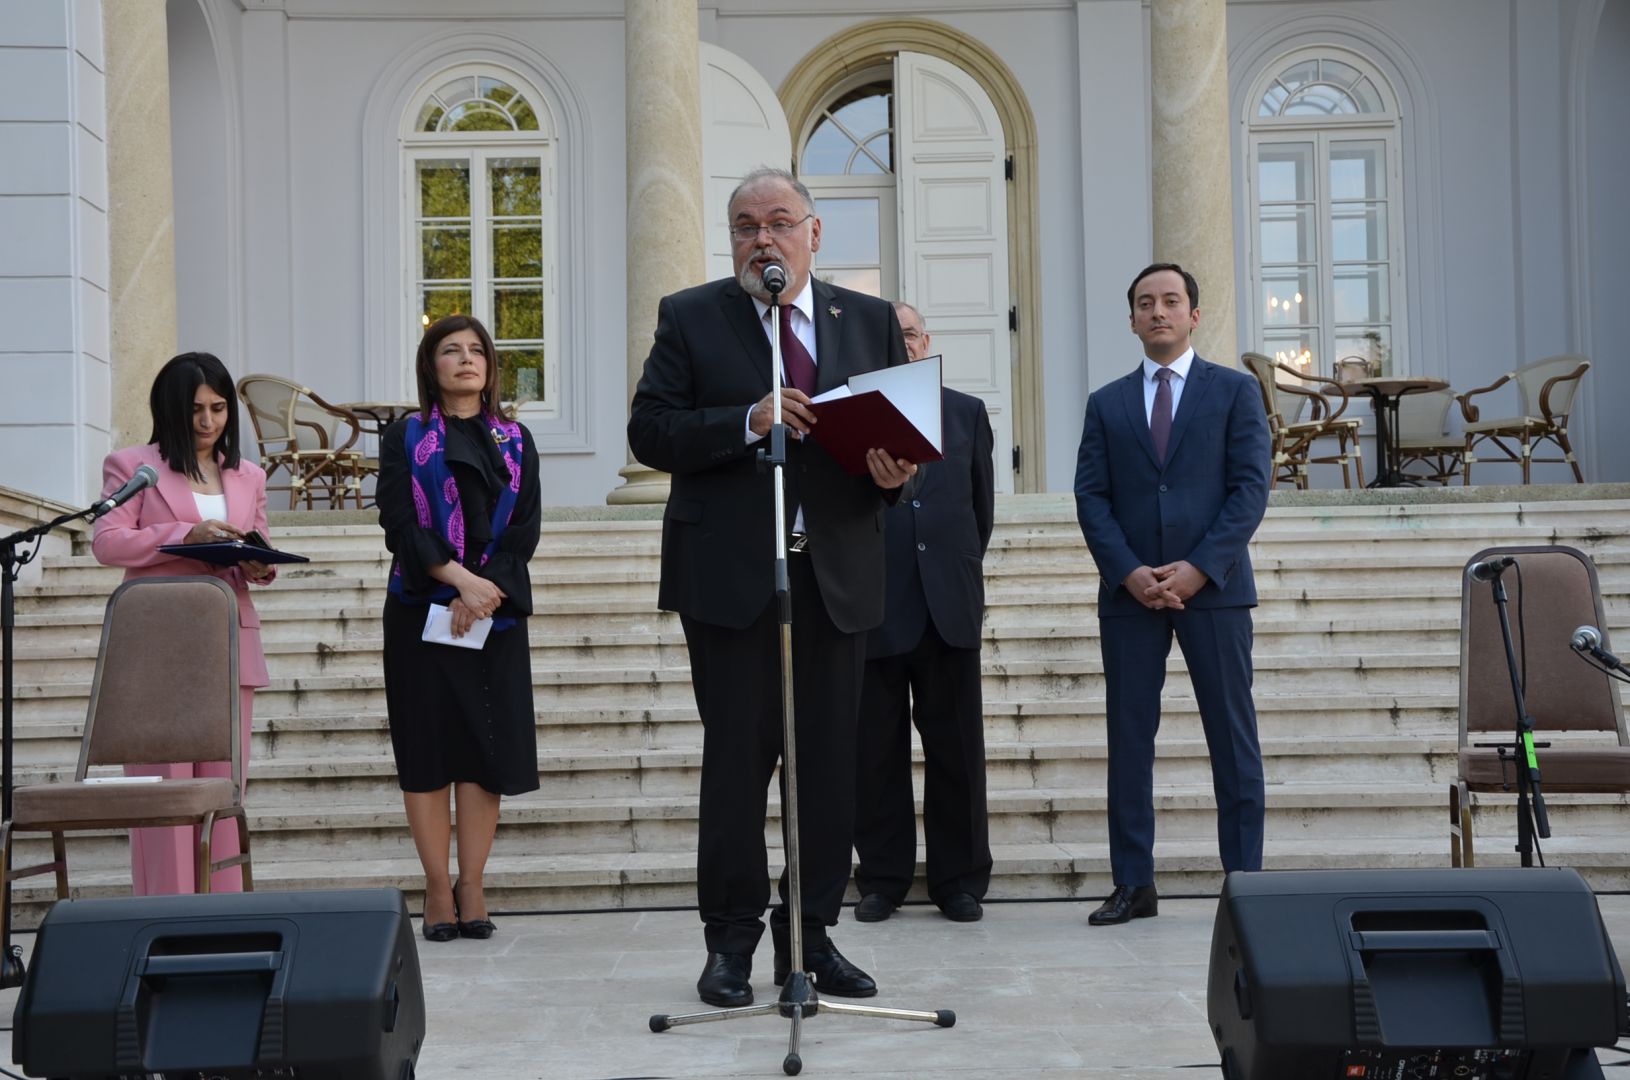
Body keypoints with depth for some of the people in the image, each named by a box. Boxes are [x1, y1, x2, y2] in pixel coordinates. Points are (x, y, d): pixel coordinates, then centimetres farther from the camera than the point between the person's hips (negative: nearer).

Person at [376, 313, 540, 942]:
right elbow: (398, 523, -5)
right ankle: (438, 890, 3)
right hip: (421, 609, -2)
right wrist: (459, 577, -17)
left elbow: (526, 529, 4)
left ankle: (472, 887, 4)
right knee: (428, 747, -2)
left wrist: (484, 591, -11)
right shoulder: (405, 437, 7)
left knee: (486, 748, -2)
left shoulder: (515, 443, 14)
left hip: (495, 613, 2)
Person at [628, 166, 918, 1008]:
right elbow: (650, 433, -5)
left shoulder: (870, 321, 12)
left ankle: (811, 935, 18)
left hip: (837, 576, 3)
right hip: (729, 576, -3)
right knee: (736, 760, 1)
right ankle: (731, 940, 11)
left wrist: (894, 472, -10)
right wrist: (748, 421, -18)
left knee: (830, 764, 7)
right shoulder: (690, 317, 4)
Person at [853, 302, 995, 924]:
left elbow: (981, 503, 17)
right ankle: (882, 879, 14)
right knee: (877, 751, 4)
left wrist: (964, 570, 14)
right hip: (874, 608, -2)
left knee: (956, 746, 4)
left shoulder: (967, 413, 13)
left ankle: (959, 880, 13)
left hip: (949, 604, 2)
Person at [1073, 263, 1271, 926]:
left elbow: (1251, 487, -2)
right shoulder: (1106, 404, 13)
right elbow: (1091, 497, 6)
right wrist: (1129, 571, -9)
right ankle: (1133, 885, 8)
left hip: (1214, 588, -2)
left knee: (1232, 736, 0)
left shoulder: (1235, 391, 7)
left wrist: (1199, 567, -13)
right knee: (1129, 738, 2)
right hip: (1129, 593, 2)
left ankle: (1244, 878, 5)